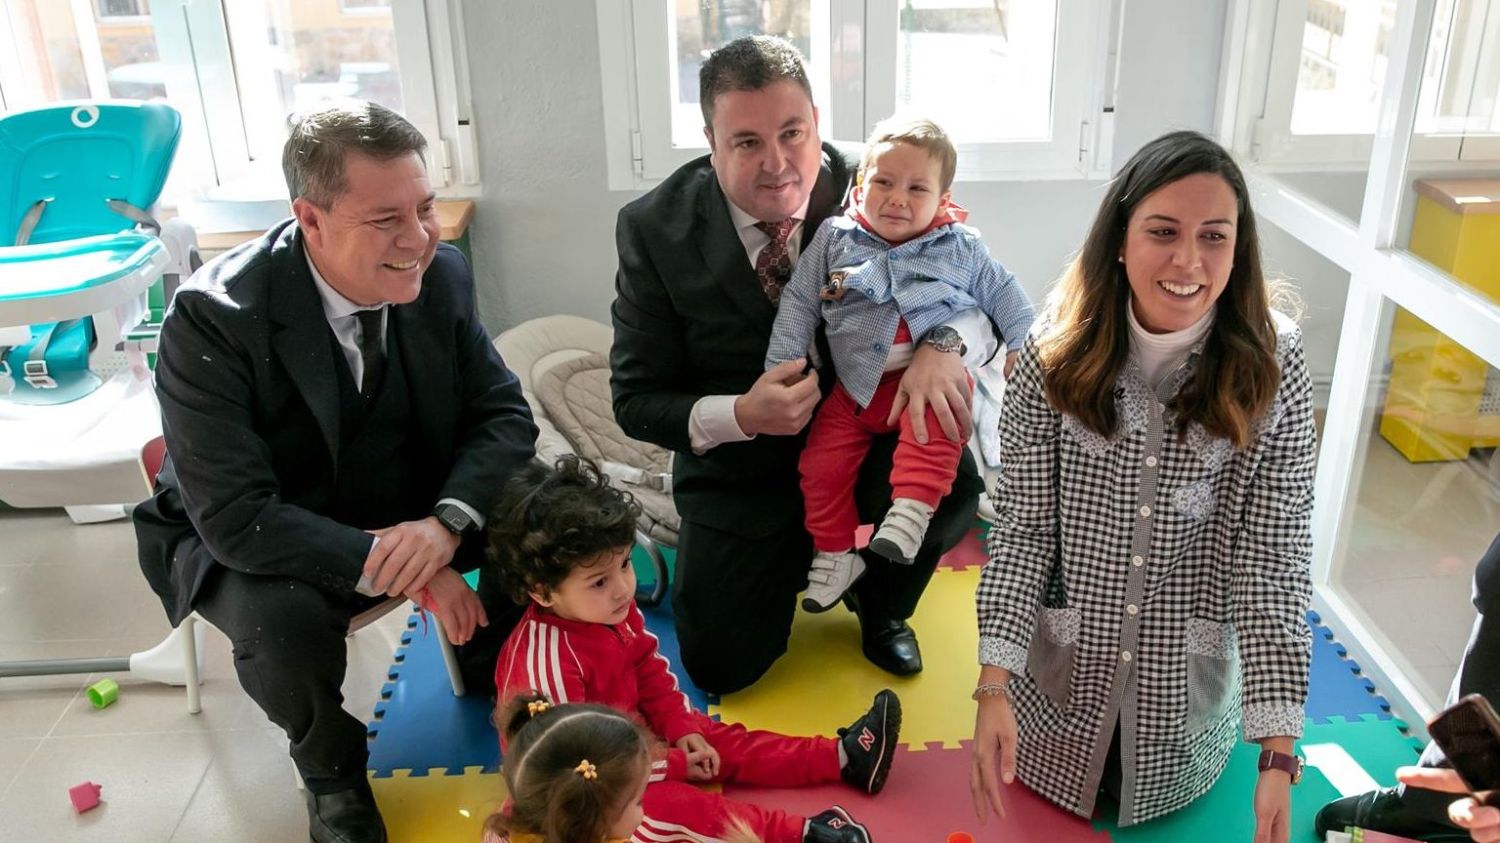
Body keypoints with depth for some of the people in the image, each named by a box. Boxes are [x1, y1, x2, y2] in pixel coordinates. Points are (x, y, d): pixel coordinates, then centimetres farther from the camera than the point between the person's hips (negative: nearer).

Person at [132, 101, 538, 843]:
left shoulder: (441, 275, -14)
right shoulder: (212, 317, -28)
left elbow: (503, 414, -10)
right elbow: (235, 517, -30)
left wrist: (446, 520, -30)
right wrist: (394, 566, -37)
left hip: (408, 508, 4)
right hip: (251, 540, -3)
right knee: (283, 619, -35)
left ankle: (490, 660, 15)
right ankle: (331, 767, 1)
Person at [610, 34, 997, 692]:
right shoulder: (654, 227, -14)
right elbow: (635, 398, -10)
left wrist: (942, 344, -33)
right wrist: (742, 415, -30)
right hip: (740, 470, 0)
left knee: (950, 486, -30)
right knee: (719, 667, -8)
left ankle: (880, 607, 6)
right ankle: (797, 557, 26)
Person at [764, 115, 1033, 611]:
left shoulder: (961, 247, 5)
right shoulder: (834, 238, 6)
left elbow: (1004, 296, 14)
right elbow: (799, 304, 7)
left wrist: (1020, 348, 1)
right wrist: (783, 366, 0)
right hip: (857, 385, 2)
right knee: (821, 461, -6)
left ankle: (913, 505, -32)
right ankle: (836, 554, 12)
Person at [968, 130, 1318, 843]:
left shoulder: (1272, 369, -17)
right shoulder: (1057, 352, -17)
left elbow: (1272, 566, -17)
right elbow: (1021, 528, -14)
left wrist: (1278, 753, -22)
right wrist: (994, 682, -24)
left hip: (1192, 683, 0)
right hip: (1061, 676, 0)